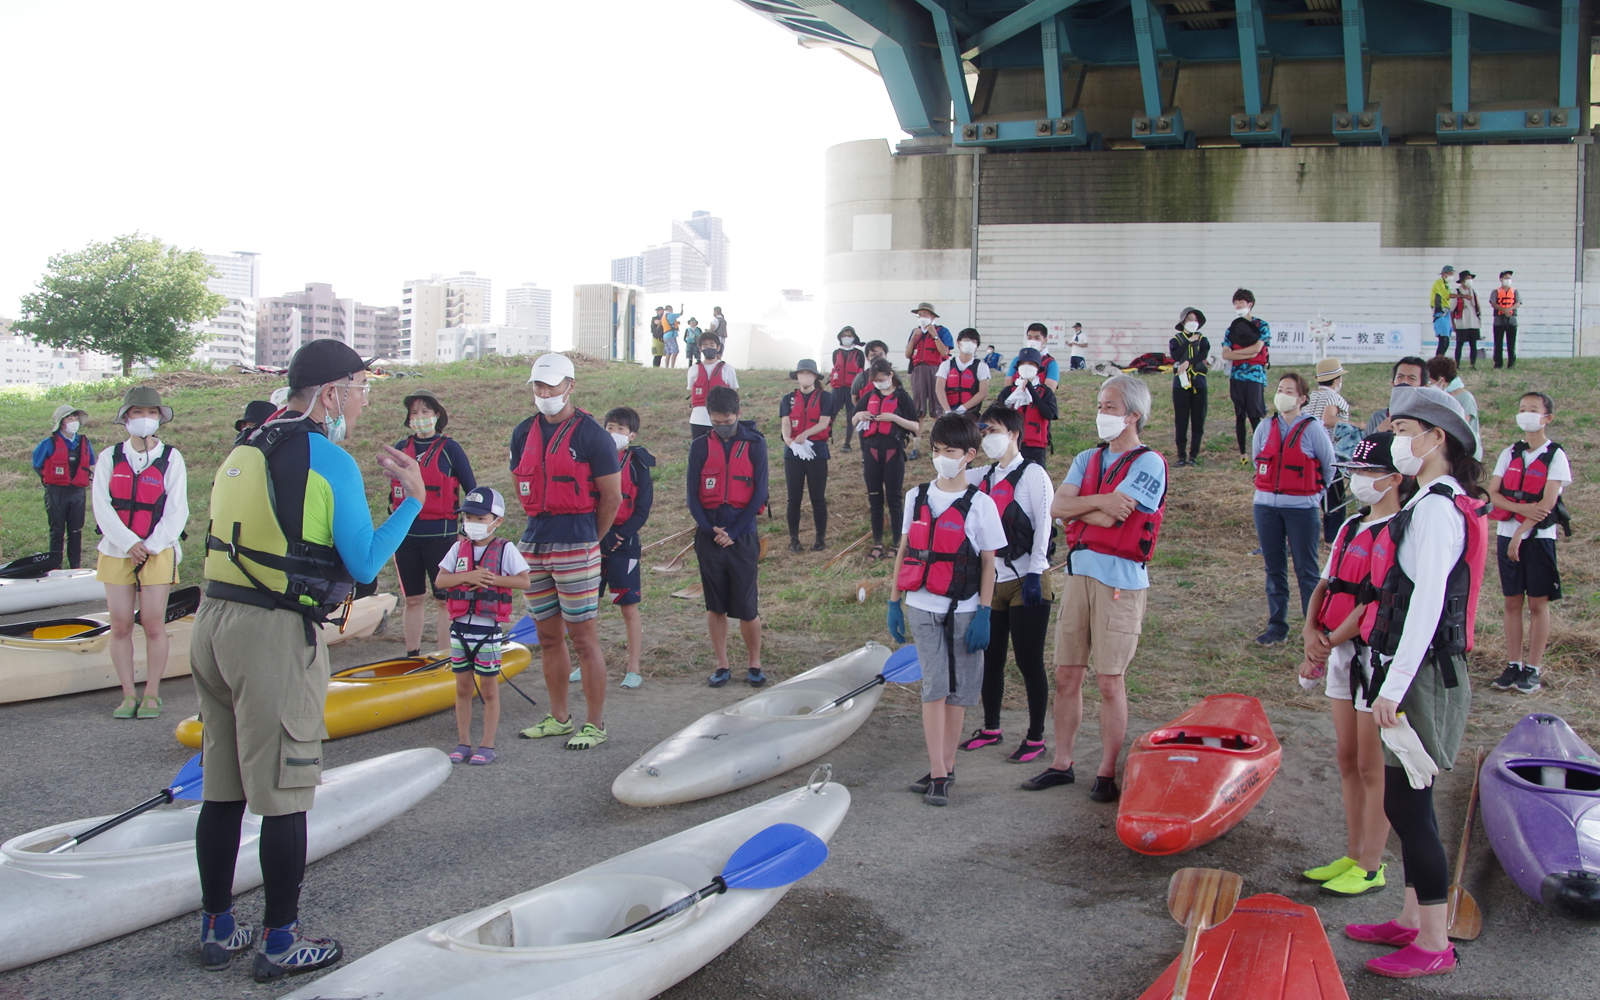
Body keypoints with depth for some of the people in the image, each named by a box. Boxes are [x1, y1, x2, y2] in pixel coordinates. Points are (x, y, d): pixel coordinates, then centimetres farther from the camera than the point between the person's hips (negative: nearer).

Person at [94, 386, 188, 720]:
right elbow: (102, 507, -1)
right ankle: (128, 696, 9)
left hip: (158, 552, -2)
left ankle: (152, 695, 7)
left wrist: (150, 546, -11)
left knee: (154, 626, -3)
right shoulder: (109, 458, 7)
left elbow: (177, 511, -3)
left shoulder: (171, 458, 2)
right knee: (120, 626, 2)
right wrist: (129, 543, -12)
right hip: (116, 552, 2)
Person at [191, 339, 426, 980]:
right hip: (277, 637, -8)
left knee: (223, 789, 15)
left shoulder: (244, 451, 12)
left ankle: (217, 929, 27)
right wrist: (413, 500, -1)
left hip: (213, 622, 8)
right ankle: (280, 944, 13)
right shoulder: (330, 460, -11)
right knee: (283, 796, 3)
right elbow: (365, 565, -10)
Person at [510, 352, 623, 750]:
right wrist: (541, 526, 15)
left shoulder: (591, 435, -7)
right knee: (548, 636, 12)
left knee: (583, 636, -3)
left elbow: (612, 496, -5)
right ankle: (558, 717, 24)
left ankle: (595, 724, 4)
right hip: (534, 544, 6)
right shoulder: (524, 433, 11)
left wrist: (588, 539, 1)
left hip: (576, 544, -6)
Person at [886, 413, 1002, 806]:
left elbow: (988, 563, -3)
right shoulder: (916, 497, 6)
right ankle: (938, 773, -3)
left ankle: (944, 766, 16)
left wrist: (984, 614, -8)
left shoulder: (980, 504, -4)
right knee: (934, 687, -3)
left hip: (963, 610, -2)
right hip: (922, 607, 2)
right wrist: (894, 600, 9)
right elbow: (904, 550, 12)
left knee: (958, 691, 5)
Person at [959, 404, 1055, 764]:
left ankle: (1036, 737, 12)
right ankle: (991, 728, 28)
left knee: (1029, 662, 0)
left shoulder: (1032, 474, -7)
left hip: (1026, 583, -6)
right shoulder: (984, 476, 13)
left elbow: (1044, 524, -12)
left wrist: (1034, 573, -18)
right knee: (991, 658, 13)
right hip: (993, 582, 6)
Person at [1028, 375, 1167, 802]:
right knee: (1067, 676, 9)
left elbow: (1109, 518, -17)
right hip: (1078, 573, 6)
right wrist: (1098, 500, -14)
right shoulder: (1087, 459, 15)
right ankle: (1062, 763, 20)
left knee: (1109, 682, 0)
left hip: (1119, 579, -6)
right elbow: (1057, 506, 0)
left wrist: (1079, 505, 1)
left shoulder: (1148, 463, -6)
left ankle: (1107, 772, 11)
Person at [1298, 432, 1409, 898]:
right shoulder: (1351, 526, 12)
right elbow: (1325, 585, 9)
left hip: (1378, 657, -8)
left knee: (1373, 767, 1)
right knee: (1347, 759, 15)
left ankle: (1371, 868, 12)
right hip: (1340, 653, 8)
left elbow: (1375, 604, -20)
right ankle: (1352, 855, 26)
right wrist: (1311, 631, -8)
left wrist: (1330, 643, -15)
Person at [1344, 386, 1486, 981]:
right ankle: (1413, 920, 27)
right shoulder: (1439, 502, 14)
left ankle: (1433, 946, 6)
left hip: (1422, 674, -10)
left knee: (1407, 803, -3)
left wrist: (1394, 686, -22)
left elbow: (1427, 605, -22)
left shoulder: (1436, 508, -17)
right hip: (1416, 671, 10)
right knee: (1407, 802, 16)